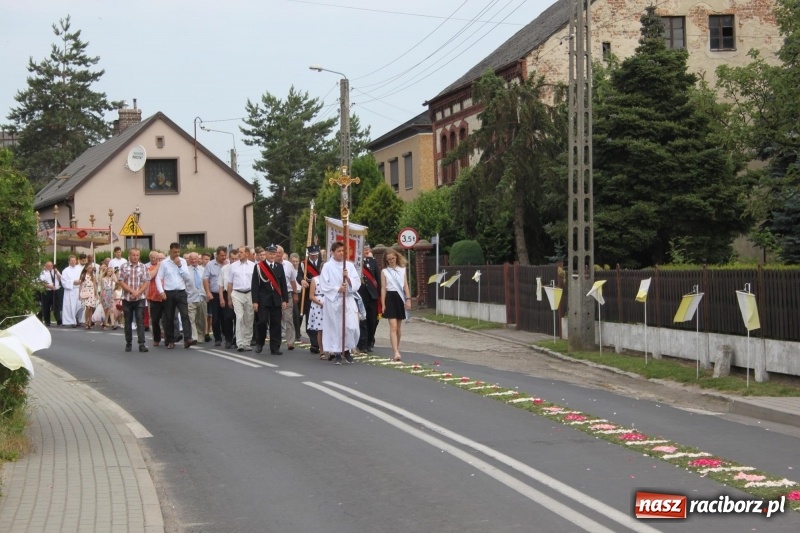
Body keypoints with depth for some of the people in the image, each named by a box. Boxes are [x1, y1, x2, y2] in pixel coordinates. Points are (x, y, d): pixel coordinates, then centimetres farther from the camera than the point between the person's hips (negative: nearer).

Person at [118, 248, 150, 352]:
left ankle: (141, 344, -11)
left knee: (140, 321, -8)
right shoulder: (123, 267, 3)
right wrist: (132, 291, -12)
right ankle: (128, 343, 18)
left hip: (140, 298, -1)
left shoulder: (143, 267, 4)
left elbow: (147, 282, 0)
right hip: (127, 298, 1)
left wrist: (137, 292, -12)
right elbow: (121, 282, -3)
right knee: (128, 321, 8)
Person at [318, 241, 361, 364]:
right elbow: (324, 285, -5)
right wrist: (338, 289, -15)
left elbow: (357, 283, 3)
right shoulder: (327, 266, -1)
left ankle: (347, 350, 13)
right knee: (335, 327, 0)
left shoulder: (350, 265, 7)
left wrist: (348, 278, -14)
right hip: (333, 300, -2)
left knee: (352, 327, -7)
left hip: (348, 300, 2)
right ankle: (338, 353, 10)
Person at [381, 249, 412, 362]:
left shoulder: (402, 270, 10)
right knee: (393, 327, -13)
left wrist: (408, 299, -2)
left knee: (398, 327, 10)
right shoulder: (384, 271, 3)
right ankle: (396, 353, -20)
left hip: (400, 298, 3)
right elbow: (383, 288, 0)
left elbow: (405, 285, 8)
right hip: (390, 298, -3)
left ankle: (396, 350, 20)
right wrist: (383, 304, -5)